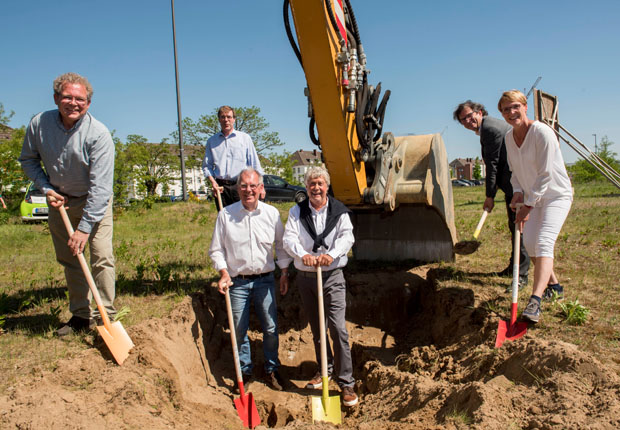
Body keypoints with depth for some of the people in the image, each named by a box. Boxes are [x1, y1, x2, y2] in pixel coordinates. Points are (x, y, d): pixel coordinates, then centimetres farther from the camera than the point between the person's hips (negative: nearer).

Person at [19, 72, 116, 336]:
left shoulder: (98, 134, -25)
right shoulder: (39, 124, -11)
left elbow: (100, 188, -27)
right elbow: (28, 159, 7)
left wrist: (85, 227, -28)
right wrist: (46, 188, -9)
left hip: (94, 201, -4)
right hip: (59, 201, 4)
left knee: (102, 257, -12)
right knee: (69, 260, 9)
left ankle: (106, 316, -1)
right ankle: (81, 315, 21)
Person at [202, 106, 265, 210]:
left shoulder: (245, 138, 9)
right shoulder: (211, 141, 14)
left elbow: (255, 164, 8)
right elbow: (206, 166, 14)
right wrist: (212, 181, -4)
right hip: (221, 187, 2)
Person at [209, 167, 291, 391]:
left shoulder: (271, 213, 0)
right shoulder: (225, 214, -4)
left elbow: (281, 245, 10)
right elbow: (216, 249, 2)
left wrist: (284, 272, 6)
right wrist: (224, 273, -10)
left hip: (264, 280, 1)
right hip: (237, 282, -1)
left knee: (271, 328, 6)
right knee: (239, 330, 7)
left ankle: (271, 368, 27)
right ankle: (244, 371, 28)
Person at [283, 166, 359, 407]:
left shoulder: (339, 211, 0)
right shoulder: (297, 212, 4)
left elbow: (347, 236, -12)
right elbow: (289, 238, -8)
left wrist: (332, 254, -31)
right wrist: (302, 254, -28)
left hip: (332, 276, -3)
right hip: (305, 277, 3)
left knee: (338, 328, -9)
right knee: (316, 329, 15)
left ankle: (346, 382, 1)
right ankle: (325, 369, 34)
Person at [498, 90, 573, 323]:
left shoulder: (542, 132, -21)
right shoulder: (509, 137, 2)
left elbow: (545, 174, -21)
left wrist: (528, 205, -19)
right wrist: (518, 192, -5)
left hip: (556, 194, -7)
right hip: (531, 197, 7)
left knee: (544, 242, -21)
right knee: (529, 242, 3)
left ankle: (534, 302, -29)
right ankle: (553, 284, 27)